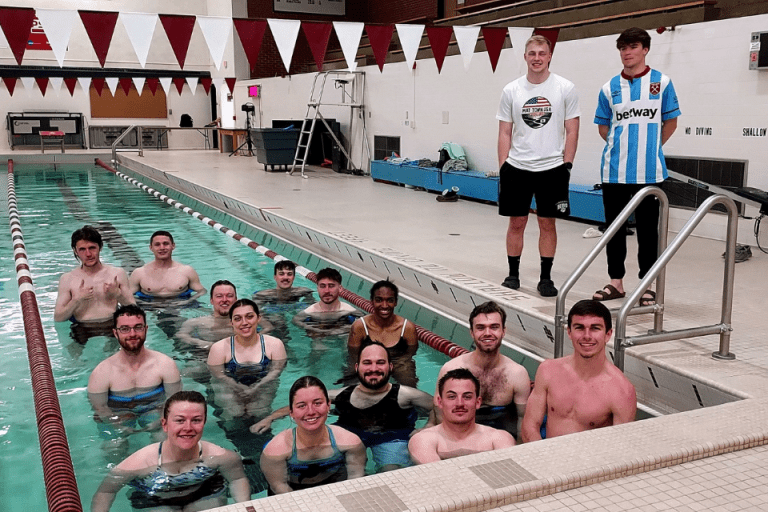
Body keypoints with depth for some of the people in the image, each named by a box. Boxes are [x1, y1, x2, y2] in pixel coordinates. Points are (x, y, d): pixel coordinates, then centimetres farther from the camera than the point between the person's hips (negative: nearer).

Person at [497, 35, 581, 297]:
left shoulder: (565, 88, 0)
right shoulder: (511, 91, 4)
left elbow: (572, 131, 2)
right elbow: (505, 133, 6)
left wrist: (567, 164, -5)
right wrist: (503, 167, 0)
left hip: (552, 168, -1)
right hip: (517, 167, 1)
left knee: (547, 223, 5)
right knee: (516, 222, 6)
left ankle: (546, 278, 14)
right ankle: (513, 274, 17)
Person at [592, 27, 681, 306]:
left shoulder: (661, 82, 1)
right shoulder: (610, 88, 6)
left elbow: (670, 122, 7)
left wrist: (649, 147, 5)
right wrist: (623, 145, 7)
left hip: (649, 172, -2)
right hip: (615, 170, 2)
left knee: (648, 228, 4)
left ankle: (647, 284, 15)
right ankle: (616, 282, 20)